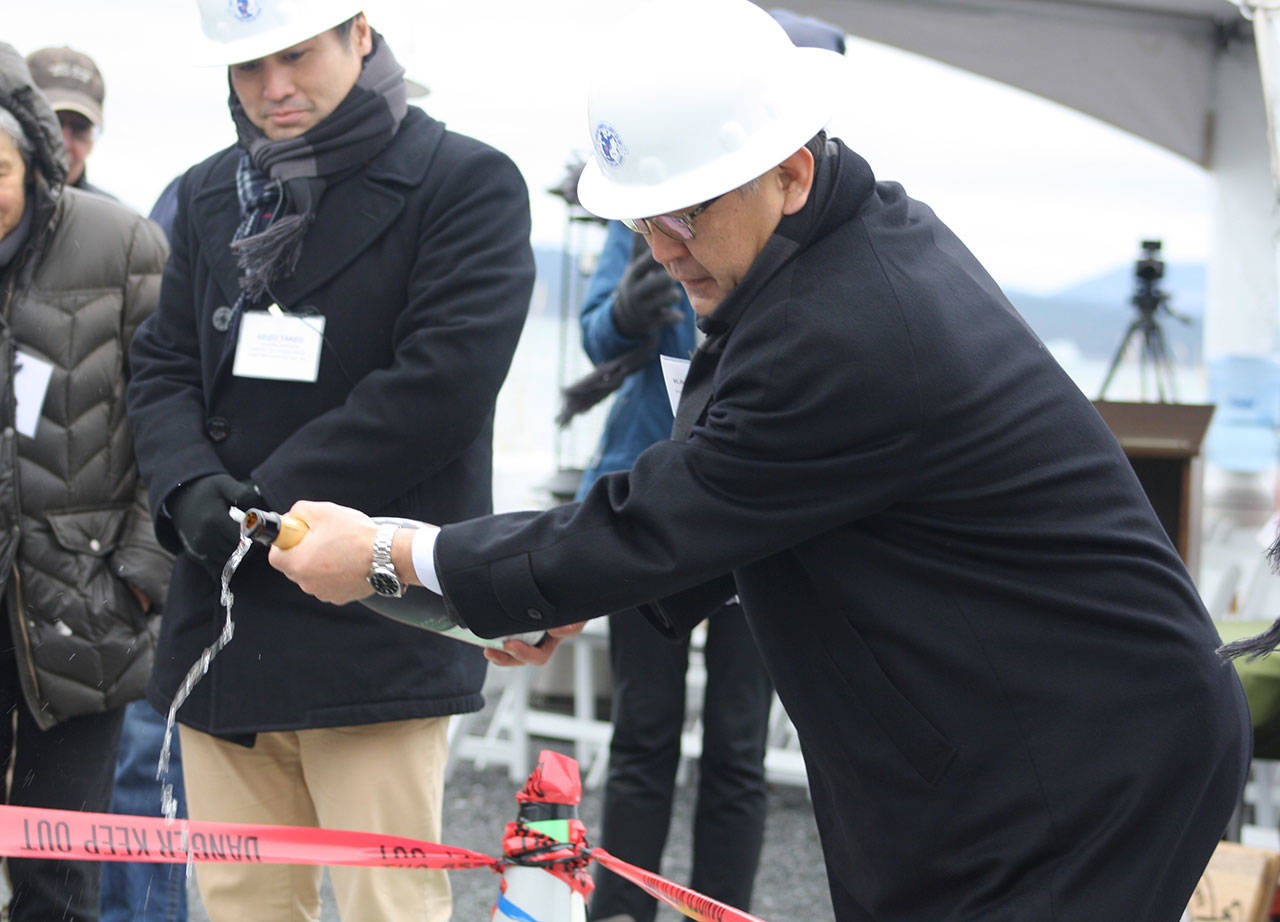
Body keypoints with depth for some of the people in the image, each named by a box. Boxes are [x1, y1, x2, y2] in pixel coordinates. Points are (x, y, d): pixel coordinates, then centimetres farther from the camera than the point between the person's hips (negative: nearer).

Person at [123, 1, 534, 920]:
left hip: (376, 634, -6)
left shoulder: (469, 182, -4)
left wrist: (268, 497, -13)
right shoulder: (210, 196, 17)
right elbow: (164, 365, 15)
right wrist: (192, 487, -7)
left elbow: (442, 382, -14)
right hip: (222, 623, 6)